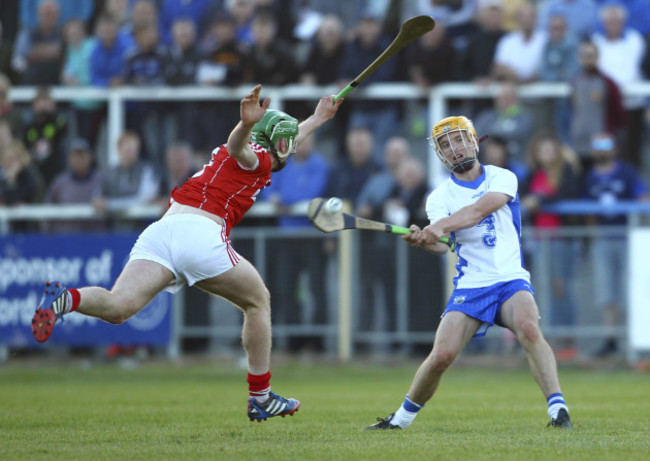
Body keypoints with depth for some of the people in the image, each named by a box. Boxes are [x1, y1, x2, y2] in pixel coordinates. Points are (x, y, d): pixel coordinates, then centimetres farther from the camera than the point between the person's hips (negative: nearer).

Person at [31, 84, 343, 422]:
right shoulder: (258, 160, 9)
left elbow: (280, 149, 58)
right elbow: (237, 147, -16)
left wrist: (315, 120, 71)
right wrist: (246, 123, -39)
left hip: (161, 229, 7)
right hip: (201, 232, -7)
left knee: (118, 308, -14)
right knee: (258, 302, 18)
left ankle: (67, 299, -45)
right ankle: (261, 398, 19)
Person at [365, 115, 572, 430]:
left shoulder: (502, 178, 3)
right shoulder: (440, 196, 5)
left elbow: (481, 208, -19)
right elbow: (442, 246, -13)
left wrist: (441, 226, -34)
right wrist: (424, 240, -36)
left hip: (511, 280, -1)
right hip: (470, 287, 1)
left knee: (528, 328, -31)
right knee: (441, 355, -11)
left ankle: (558, 409, -32)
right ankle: (402, 418, 12)